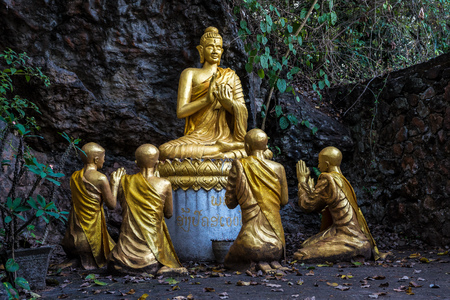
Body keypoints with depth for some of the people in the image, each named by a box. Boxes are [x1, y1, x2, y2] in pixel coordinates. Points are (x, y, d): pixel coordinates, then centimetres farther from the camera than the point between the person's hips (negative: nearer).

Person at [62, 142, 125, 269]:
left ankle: (74, 259, 8)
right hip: (92, 234, -7)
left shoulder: (74, 176, 3)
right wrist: (115, 183, 2)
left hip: (74, 234, 7)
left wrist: (112, 182, 18)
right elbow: (112, 205, -10)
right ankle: (87, 258, -4)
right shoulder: (100, 178, -18)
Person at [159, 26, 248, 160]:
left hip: (227, 137, 0)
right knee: (165, 151, -34)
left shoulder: (231, 76, 18)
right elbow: (180, 111, -1)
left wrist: (228, 102, -15)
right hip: (199, 137, 0)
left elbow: (243, 113, 8)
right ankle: (222, 148, -22)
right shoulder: (190, 74, 11)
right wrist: (207, 100, -17)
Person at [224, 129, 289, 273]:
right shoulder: (278, 168, -1)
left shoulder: (239, 166, -8)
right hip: (276, 239, 4)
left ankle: (259, 263, -4)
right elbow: (284, 201, 9)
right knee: (273, 254, 39)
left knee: (230, 261, 26)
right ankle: (273, 261, 4)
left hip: (252, 239, -4)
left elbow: (230, 203, -3)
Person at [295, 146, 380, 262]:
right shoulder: (342, 181, 13)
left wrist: (302, 180, 6)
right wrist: (308, 181, 32)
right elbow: (316, 207, 23)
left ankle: (352, 257, -8)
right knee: (306, 245, 24)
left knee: (299, 256, -14)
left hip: (348, 239, -9)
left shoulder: (327, 180, -14)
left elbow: (306, 205, -6)